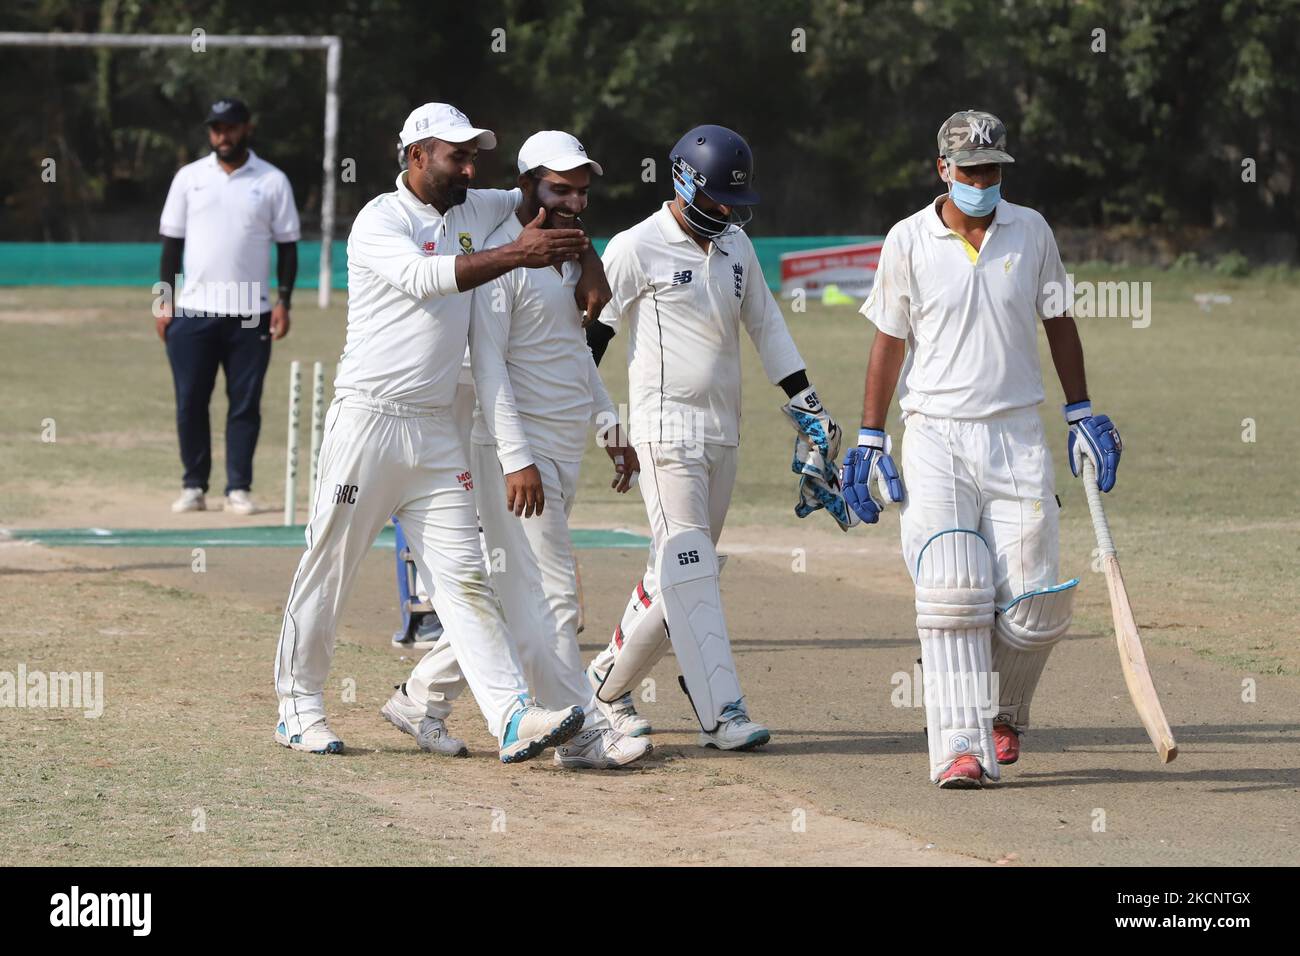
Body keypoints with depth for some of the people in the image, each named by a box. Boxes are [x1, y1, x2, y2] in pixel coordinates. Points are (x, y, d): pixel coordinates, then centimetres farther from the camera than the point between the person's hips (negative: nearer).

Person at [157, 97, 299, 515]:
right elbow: (172, 242, 9)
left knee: (245, 403, -1)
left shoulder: (273, 181, 4)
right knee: (190, 402, 1)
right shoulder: (189, 178, 7)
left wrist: (283, 301, -4)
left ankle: (238, 488, 4)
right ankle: (193, 486, 9)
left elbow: (287, 244, 6)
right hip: (193, 310, 1)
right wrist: (166, 303, 2)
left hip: (250, 315, -1)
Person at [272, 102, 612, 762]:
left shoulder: (475, 210, 13)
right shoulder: (379, 221, -8)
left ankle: (513, 718, -13)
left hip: (436, 434, 6)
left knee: (464, 577, -2)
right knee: (328, 570, 3)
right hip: (367, 422, -5)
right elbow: (421, 277, -27)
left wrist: (588, 266, 12)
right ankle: (298, 706, 16)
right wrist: (515, 255, -31)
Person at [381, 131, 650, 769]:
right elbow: (487, 359, -17)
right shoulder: (501, 256, -12)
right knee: (547, 593, -8)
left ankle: (424, 700, 20)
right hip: (518, 452, -9)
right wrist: (517, 458, -23)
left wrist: (610, 426, 18)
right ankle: (583, 733, -7)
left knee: (513, 592, 11)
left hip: (563, 453, 9)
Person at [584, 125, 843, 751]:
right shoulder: (638, 248, -8)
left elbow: (765, 325, 20)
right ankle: (722, 713, -18)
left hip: (723, 434, 7)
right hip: (667, 429, -7)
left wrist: (806, 403, 16)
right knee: (689, 569, -12)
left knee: (677, 572, 10)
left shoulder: (735, 246, 12)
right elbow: (591, 329, -6)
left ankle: (608, 683, 24)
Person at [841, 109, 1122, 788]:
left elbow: (1058, 324, 14)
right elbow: (889, 342, 5)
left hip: (1017, 435, 2)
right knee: (952, 596, -14)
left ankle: (1003, 711, 24)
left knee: (1034, 602, -4)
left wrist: (1083, 415, 10)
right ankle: (961, 745, -15)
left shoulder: (1030, 231, 5)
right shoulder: (909, 241, 0)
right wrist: (870, 443, 3)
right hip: (935, 434, -2)